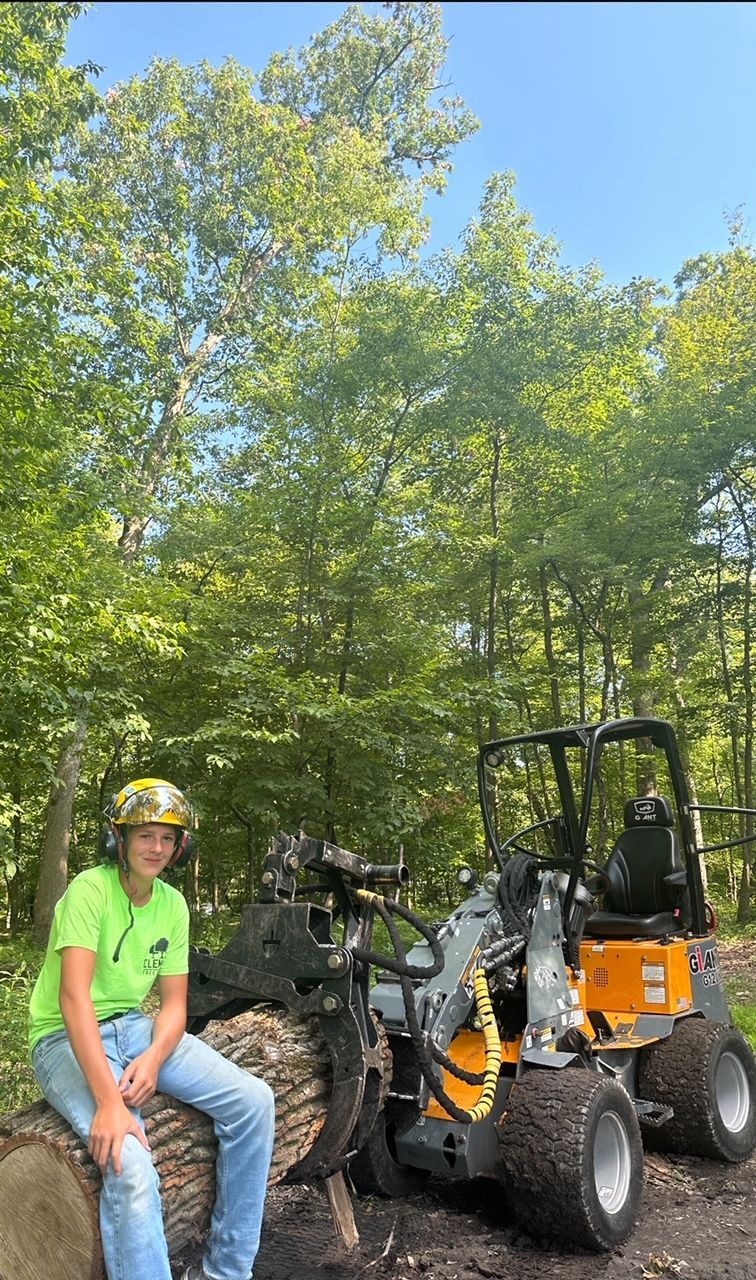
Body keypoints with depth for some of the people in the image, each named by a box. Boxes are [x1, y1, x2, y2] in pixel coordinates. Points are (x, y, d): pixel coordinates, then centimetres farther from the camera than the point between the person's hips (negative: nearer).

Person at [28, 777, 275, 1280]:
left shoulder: (173, 904, 2)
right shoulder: (90, 889, -18)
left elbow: (174, 1002, 3)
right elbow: (74, 995, -27)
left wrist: (153, 1058, -20)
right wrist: (108, 1101, -34)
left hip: (135, 1027, 6)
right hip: (69, 1037, -6)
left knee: (253, 1099, -10)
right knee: (128, 1164, -32)